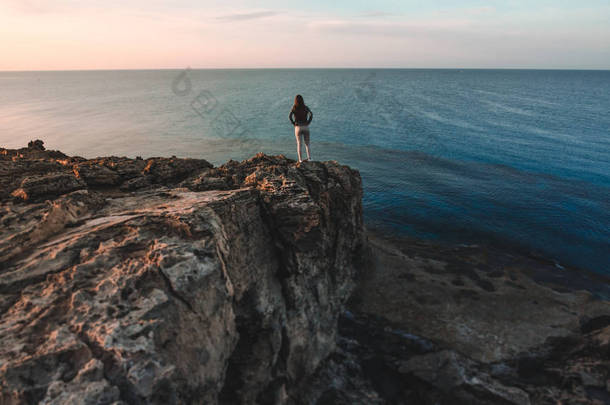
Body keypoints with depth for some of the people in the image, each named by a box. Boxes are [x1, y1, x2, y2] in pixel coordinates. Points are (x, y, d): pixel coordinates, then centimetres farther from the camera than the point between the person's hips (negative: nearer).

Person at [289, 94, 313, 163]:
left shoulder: (294, 108, -2)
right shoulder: (306, 107, 1)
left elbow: (290, 116, -17)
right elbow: (311, 114, -15)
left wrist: (293, 123, -4)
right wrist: (308, 122, -6)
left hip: (298, 127, 0)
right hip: (305, 127, 1)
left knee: (299, 144, 7)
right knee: (307, 143, 9)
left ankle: (300, 159, 0)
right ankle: (309, 156, -11)